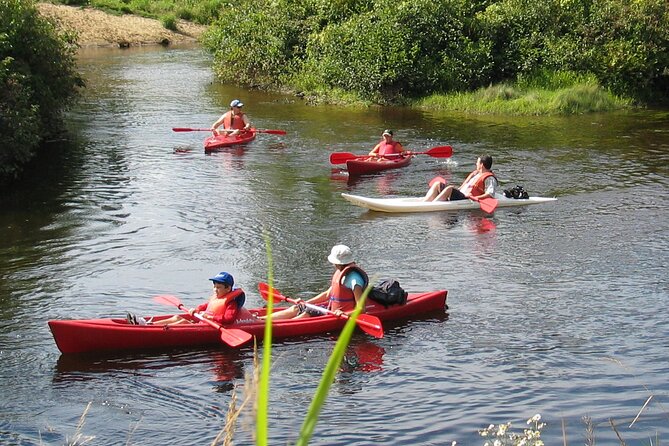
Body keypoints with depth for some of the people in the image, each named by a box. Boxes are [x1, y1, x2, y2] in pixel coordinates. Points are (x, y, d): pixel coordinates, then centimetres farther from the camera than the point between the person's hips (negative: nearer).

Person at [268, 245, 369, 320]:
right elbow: (328, 294, 21)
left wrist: (345, 314, -40)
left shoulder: (353, 278, -20)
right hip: (332, 309, 10)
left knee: (309, 314, -24)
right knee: (297, 309, 0)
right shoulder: (339, 273, 11)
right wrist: (306, 302, 17)